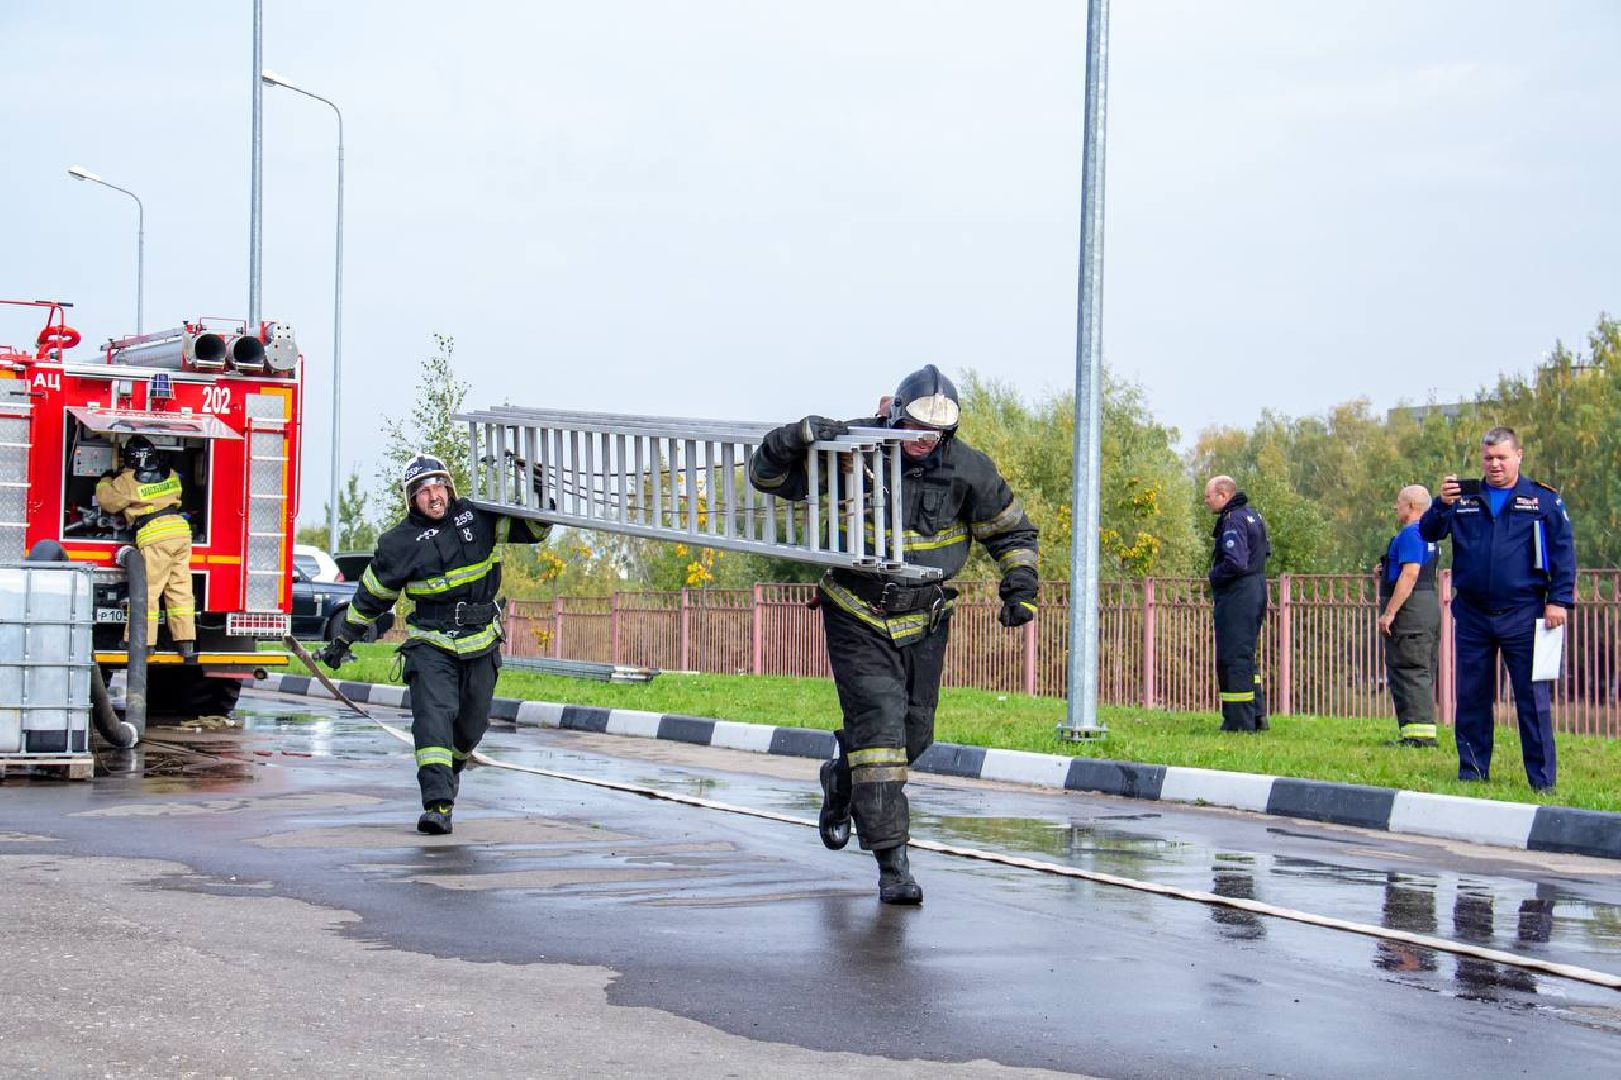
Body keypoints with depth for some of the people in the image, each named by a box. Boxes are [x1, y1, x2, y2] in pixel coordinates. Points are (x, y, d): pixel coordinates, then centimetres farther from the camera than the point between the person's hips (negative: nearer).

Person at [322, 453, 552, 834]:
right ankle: (438, 805, -28)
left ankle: (453, 766, 47)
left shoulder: (479, 517, 0)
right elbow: (371, 595, 8)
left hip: (481, 644, 3)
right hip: (430, 645, -3)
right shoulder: (399, 543, -3)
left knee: (472, 723, 13)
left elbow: (534, 528, 9)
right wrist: (343, 640, 13)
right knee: (433, 715, -20)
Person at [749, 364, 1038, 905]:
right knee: (879, 725, -16)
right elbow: (766, 475, -10)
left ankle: (841, 781, 45)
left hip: (924, 621, 4)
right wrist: (799, 435, -29)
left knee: (913, 733, 12)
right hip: (857, 617, -4)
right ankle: (893, 864, -15)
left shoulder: (966, 470, -8)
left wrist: (1020, 585, -7)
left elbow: (1012, 530, 7)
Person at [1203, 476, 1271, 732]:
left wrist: (1214, 576, -10)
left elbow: (1235, 563, -27)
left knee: (1233, 658, -6)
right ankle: (1257, 717, 19)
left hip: (1236, 595, -10)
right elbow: (1265, 550, 27)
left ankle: (1239, 722, -6)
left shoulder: (1233, 521, -17)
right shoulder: (1252, 514, 15)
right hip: (1257, 590, 10)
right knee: (1246, 657, 17)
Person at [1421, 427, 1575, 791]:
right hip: (1472, 615, 3)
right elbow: (1428, 533, 3)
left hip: (1522, 615, -3)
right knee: (1471, 698, 8)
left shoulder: (1543, 499, 4)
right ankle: (1472, 774, 16)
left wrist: (1559, 600, -6)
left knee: (1533, 698, -4)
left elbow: (1563, 551, 2)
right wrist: (1442, 505, -16)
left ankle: (1542, 780, -1)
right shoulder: (1464, 499, 11)